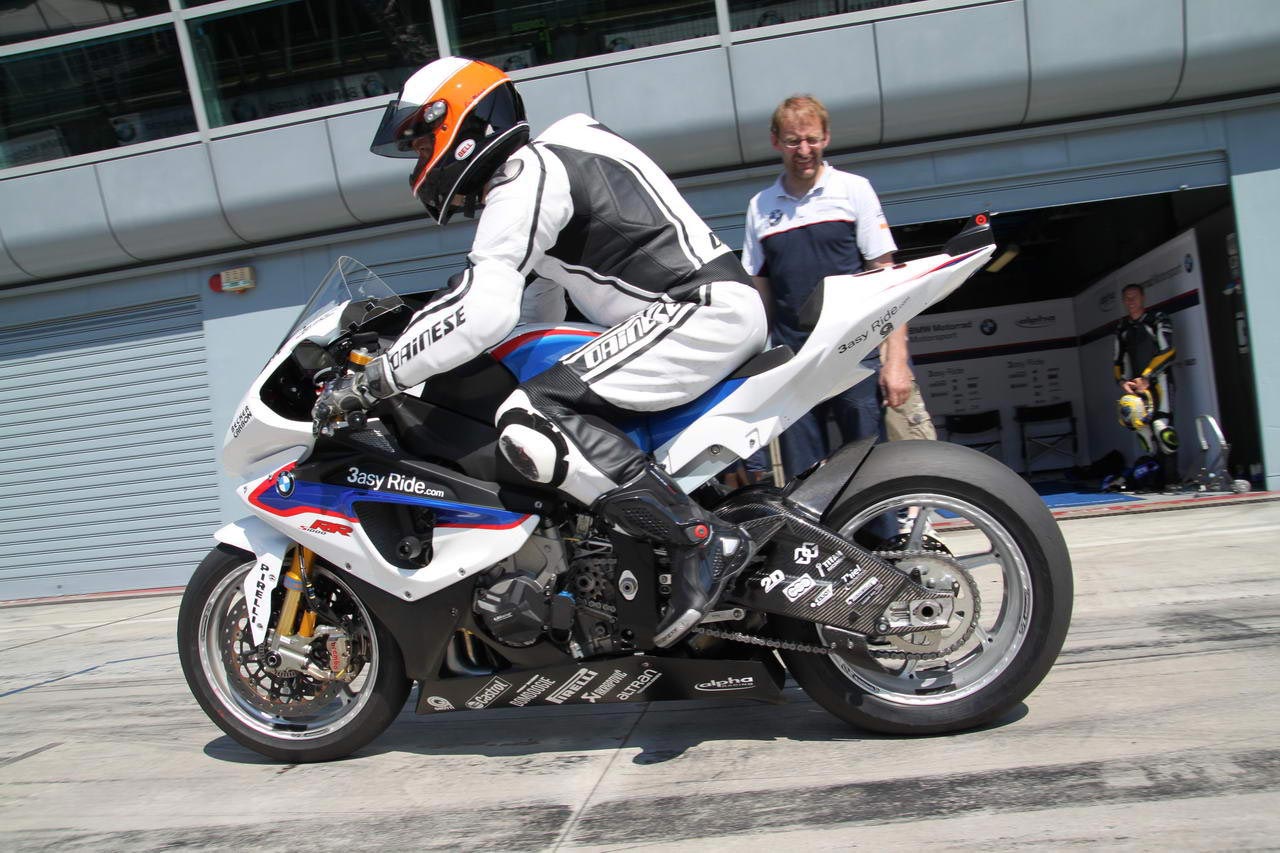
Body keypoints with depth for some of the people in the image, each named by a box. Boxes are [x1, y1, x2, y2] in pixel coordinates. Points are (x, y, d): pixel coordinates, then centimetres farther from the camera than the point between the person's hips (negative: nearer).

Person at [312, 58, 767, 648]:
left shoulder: (524, 179, -10)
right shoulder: (546, 161, 22)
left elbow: (484, 311, -23)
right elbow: (518, 288, 33)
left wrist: (371, 380, -16)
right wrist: (405, 322, 34)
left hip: (699, 311, -11)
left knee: (528, 422, -22)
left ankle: (703, 541, -20)